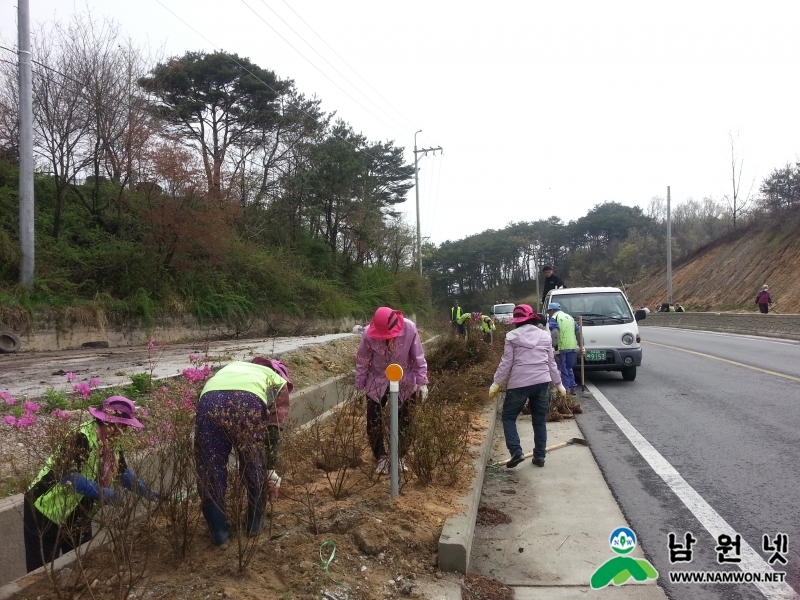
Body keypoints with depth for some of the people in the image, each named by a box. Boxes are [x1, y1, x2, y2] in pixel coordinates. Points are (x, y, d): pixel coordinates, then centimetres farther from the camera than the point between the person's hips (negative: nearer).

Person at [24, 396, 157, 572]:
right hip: (47, 511, -8)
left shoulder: (111, 440, -1)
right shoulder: (82, 437, -28)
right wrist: (101, 493, -40)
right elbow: (67, 474, -37)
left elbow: (123, 472, 10)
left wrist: (146, 492, 0)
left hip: (79, 516, 8)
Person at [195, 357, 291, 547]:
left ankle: (219, 533, 24)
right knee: (255, 470, 22)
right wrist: (271, 470, 30)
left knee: (210, 471, 18)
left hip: (210, 400, 3)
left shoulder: (231, 367, 45)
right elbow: (273, 430, 23)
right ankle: (255, 523, 36)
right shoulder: (278, 382, 33)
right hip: (248, 402, -2)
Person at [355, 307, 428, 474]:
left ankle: (399, 457, 30)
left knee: (403, 422, 10)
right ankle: (381, 457, 24)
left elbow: (418, 357, -11)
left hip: (404, 382, 0)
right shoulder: (369, 333, -23)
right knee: (373, 423, 3)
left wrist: (422, 382, -12)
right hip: (377, 382, 0)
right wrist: (359, 387, -3)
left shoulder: (409, 328, -24)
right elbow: (362, 362, -9)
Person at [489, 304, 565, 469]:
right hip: (542, 382, 4)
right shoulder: (544, 336, 10)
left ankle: (516, 451, -6)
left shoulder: (512, 337, -2)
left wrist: (496, 383, 3)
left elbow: (506, 363, -4)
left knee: (508, 417, 9)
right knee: (540, 420, 14)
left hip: (519, 383, -4)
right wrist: (558, 383, 22)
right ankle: (540, 456, 15)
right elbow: (551, 362, 13)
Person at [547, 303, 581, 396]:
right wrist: (579, 344, 26)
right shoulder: (570, 317, 20)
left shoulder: (554, 318, -2)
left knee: (562, 369, 2)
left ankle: (566, 388, 1)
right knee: (569, 367, 17)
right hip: (572, 347, 7)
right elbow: (578, 330, 19)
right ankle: (573, 387, 14)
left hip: (561, 348, -7)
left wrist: (554, 345, -13)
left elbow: (554, 332, -18)